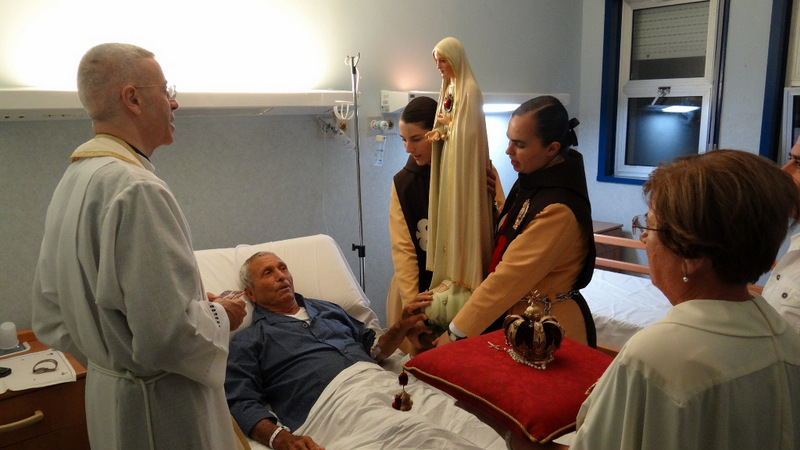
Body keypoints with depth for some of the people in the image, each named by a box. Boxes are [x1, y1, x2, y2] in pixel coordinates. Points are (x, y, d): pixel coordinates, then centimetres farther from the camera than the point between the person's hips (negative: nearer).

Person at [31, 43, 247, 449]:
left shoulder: (70, 183, 4)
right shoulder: (137, 189, -26)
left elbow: (49, 318, 11)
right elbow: (170, 335, -30)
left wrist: (107, 353, 15)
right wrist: (221, 316, -12)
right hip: (163, 409, -9)